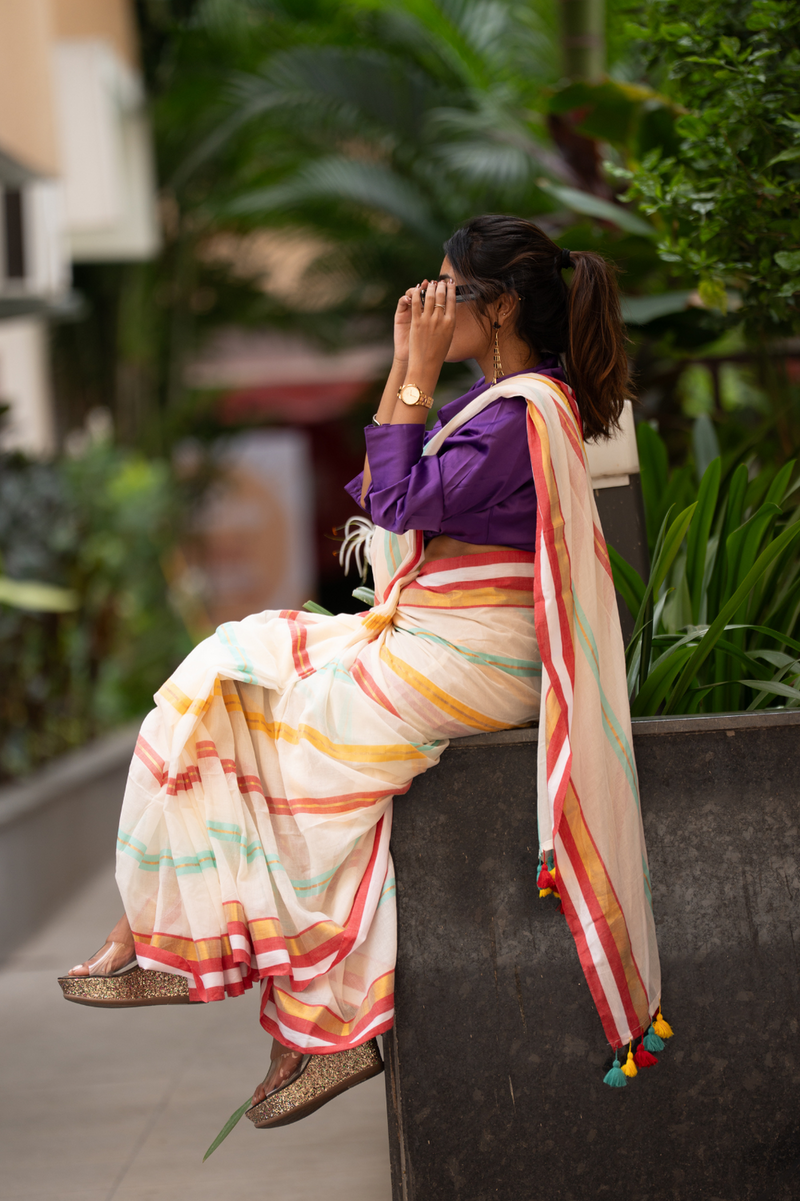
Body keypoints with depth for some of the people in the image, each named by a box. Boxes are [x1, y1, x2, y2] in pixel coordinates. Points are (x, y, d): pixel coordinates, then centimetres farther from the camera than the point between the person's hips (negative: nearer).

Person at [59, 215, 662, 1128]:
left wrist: (419, 375, -15)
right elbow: (387, 490, 15)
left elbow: (402, 502, -20)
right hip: (426, 633, 10)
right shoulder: (499, 395, 14)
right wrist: (406, 365, 9)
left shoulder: (525, 409, -18)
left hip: (468, 659, -10)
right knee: (229, 670, 5)